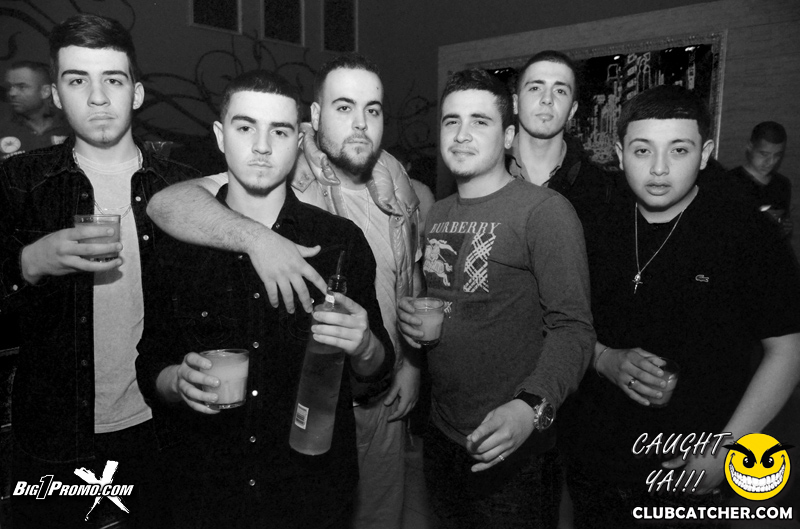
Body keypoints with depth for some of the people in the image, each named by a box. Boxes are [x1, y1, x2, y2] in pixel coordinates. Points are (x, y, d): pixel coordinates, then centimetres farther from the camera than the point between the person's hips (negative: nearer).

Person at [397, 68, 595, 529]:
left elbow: (572, 326, -19)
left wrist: (531, 406, -34)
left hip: (511, 450, -6)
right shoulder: (437, 215, 8)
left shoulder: (545, 210, -14)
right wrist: (409, 316, -4)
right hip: (440, 437, 7)